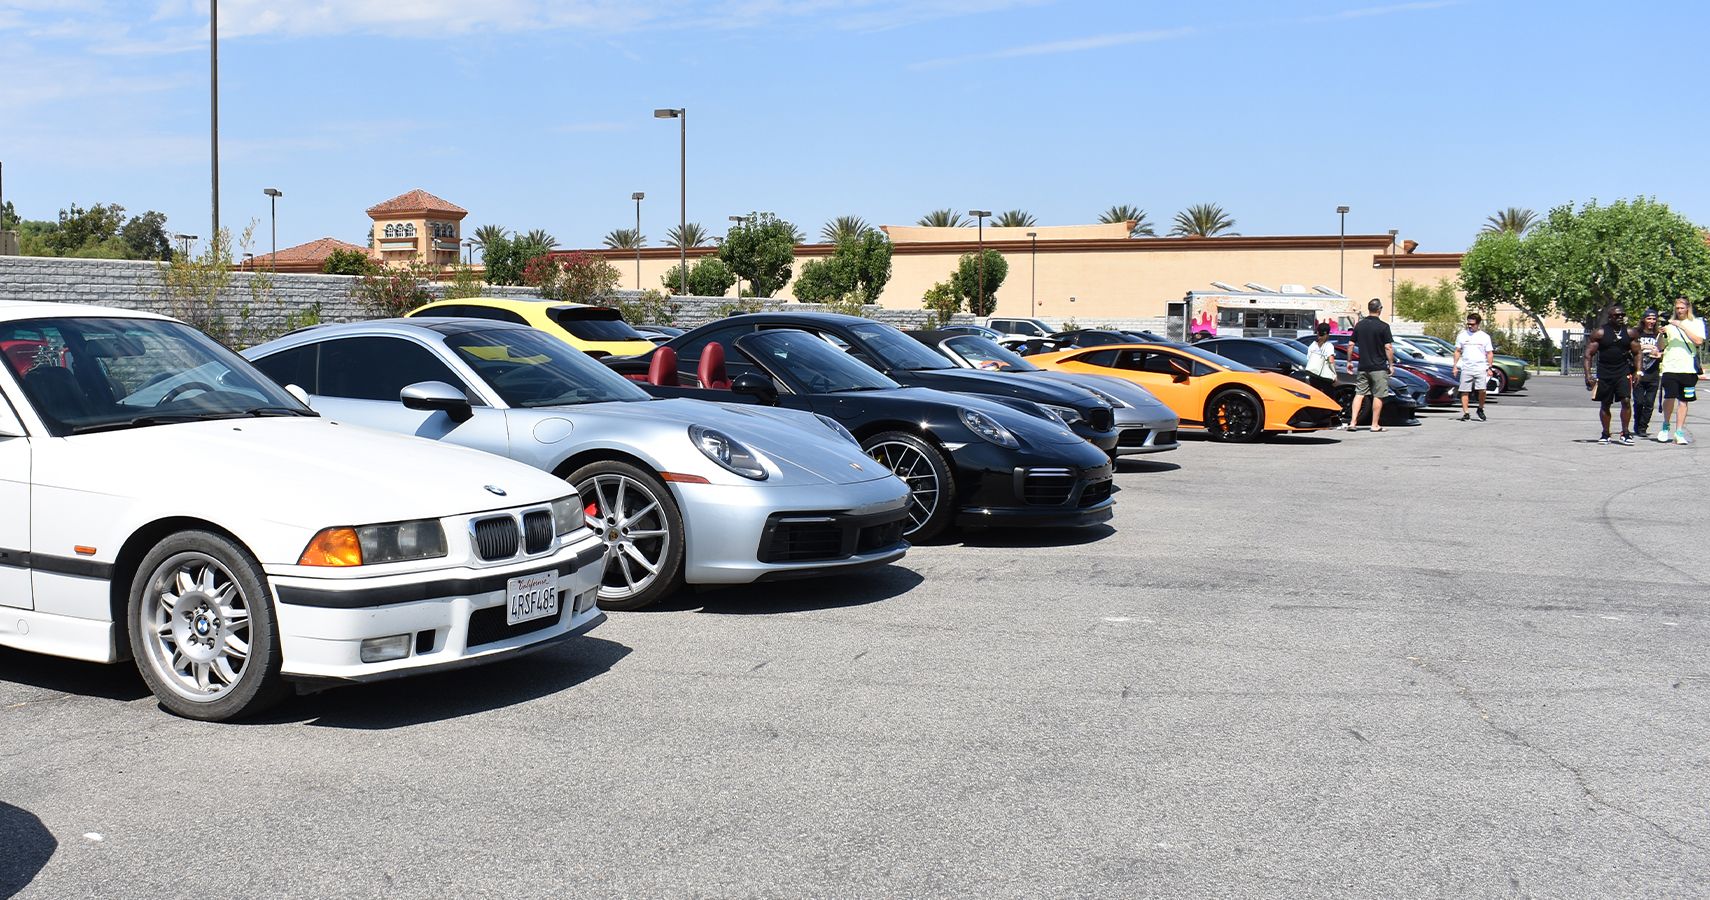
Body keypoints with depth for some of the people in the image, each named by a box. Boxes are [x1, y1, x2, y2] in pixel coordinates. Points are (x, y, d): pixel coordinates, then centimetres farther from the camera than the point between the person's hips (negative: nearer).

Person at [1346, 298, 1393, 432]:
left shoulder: (1359, 325, 4)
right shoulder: (1383, 326, -10)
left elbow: (1351, 345, 6)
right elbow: (1388, 348, -11)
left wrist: (1349, 361, 16)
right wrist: (1391, 364, -2)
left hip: (1362, 366, 4)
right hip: (1379, 367, -4)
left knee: (1359, 394, 7)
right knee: (1378, 396, 3)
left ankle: (1353, 422, -1)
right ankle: (1375, 425, 4)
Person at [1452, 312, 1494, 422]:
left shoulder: (1485, 337, 7)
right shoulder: (1462, 335, 10)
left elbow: (1489, 353, 9)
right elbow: (1457, 351, 14)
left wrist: (1490, 368, 1)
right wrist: (1455, 366, 6)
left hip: (1480, 367, -2)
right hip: (1466, 368, 2)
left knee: (1482, 390, -14)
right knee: (1465, 391, -1)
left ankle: (1480, 409, 8)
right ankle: (1465, 413, 5)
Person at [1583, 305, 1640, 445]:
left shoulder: (1629, 333, 4)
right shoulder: (1600, 333, -4)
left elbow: (1637, 353, 11)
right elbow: (1588, 354, -3)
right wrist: (1588, 375, -10)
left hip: (1623, 372, 1)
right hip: (1604, 374, -1)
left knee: (1626, 401, -12)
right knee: (1605, 404, 6)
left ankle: (1625, 433, -3)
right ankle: (1605, 434, 19)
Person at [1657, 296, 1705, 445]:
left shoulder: (1697, 323, 8)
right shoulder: (1670, 324, 12)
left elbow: (1698, 341, -9)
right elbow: (1661, 346, 14)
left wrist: (1682, 326, -14)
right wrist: (1662, 334, -6)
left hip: (1689, 367, 0)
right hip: (1670, 367, 0)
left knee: (1683, 400, 1)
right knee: (1669, 398, -10)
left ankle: (1679, 433, 6)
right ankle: (1666, 426, 12)